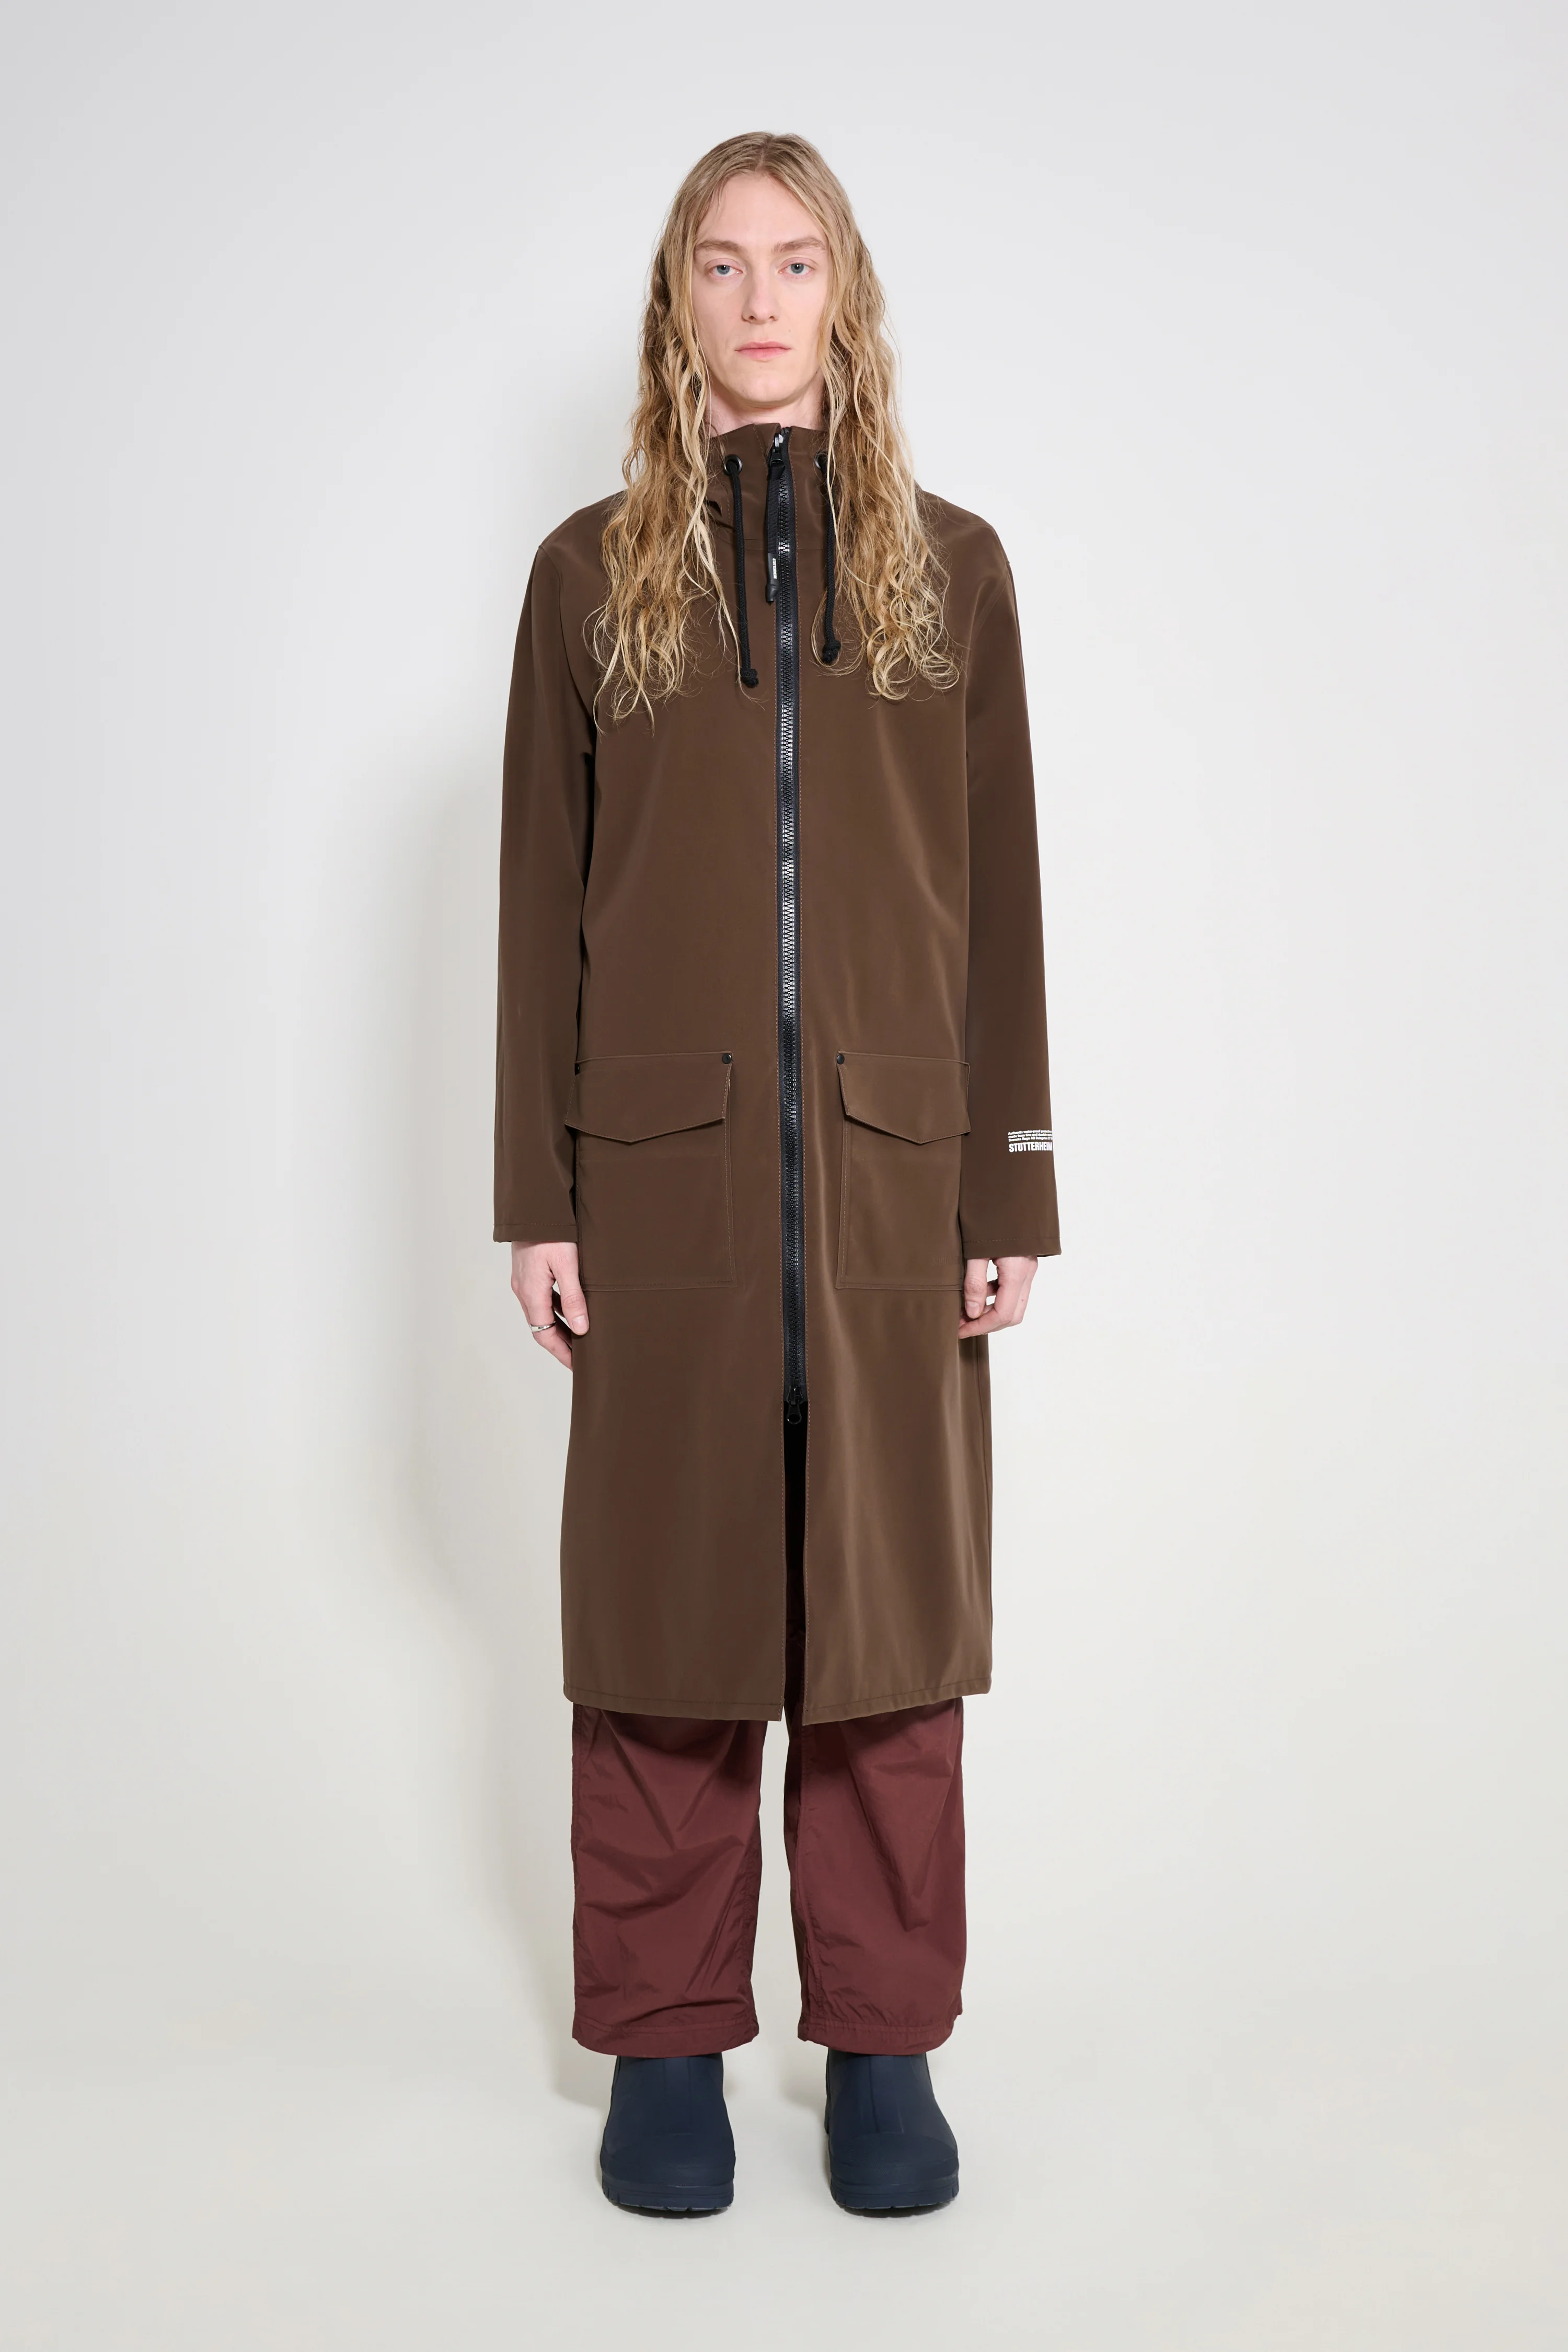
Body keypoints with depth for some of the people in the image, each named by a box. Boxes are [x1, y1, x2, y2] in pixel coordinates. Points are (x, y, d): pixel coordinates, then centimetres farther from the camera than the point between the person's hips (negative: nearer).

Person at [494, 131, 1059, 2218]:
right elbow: (543, 904, 5)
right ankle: (666, 2041, 22)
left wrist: (1012, 1192, 1)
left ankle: (884, 2040, 22)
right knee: (667, 1609, 6)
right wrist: (538, 1197, 0)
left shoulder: (949, 569, 9)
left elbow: (998, 901, 6)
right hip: (668, 1172, 0)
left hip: (895, 1178, 1)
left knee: (892, 1606, 6)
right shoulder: (594, 572, 8)